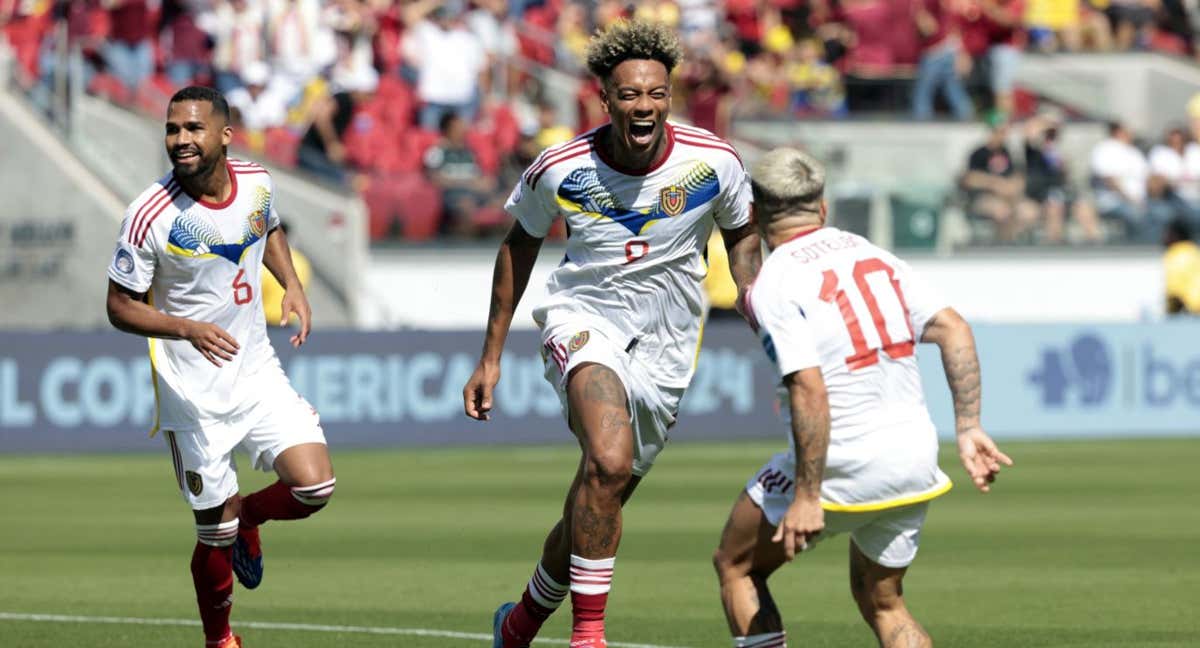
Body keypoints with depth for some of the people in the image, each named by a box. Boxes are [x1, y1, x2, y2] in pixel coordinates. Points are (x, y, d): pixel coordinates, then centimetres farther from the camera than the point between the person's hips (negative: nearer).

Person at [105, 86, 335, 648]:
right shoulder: (151, 217, -19)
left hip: (259, 374, 4)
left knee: (314, 487, -11)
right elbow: (121, 307, -11)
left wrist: (293, 286, 3)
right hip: (194, 395, -4)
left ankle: (245, 517, 23)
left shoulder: (257, 183, -4)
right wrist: (188, 329, -27)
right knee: (217, 538, 1)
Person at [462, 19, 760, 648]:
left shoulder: (713, 161, -12)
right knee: (609, 462, -31)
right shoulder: (560, 169, -13)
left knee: (597, 504, 9)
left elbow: (740, 234, 10)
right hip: (583, 319, -3)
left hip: (663, 347, 3)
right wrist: (491, 355, 8)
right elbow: (520, 243, 6)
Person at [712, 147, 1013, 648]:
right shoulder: (877, 256, 11)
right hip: (916, 455, 6)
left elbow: (809, 388, -20)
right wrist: (968, 428, 1)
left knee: (735, 566, 16)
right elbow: (953, 330, 1)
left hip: (844, 464, -6)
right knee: (881, 601, 23)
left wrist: (807, 495, -19)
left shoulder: (772, 285, -10)